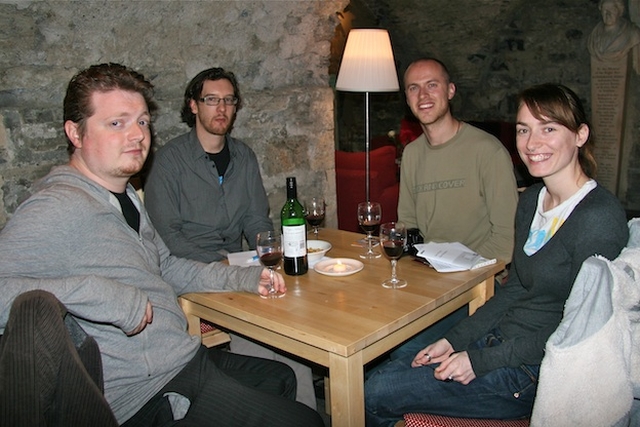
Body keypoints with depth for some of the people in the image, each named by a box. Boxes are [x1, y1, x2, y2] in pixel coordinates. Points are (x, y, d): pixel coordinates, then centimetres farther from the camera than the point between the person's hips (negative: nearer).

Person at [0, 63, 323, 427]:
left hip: (185, 357, 10)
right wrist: (98, 293, -34)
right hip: (148, 392, -10)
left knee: (281, 378, 29)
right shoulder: (59, 208, -22)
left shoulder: (124, 195, 12)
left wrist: (243, 278, 10)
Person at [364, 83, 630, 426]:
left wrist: (480, 359, -17)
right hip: (499, 341, 7)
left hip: (533, 374, -7)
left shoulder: (599, 218, -20)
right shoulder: (531, 200, 6)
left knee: (377, 395, -9)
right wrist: (455, 340, 3)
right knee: (379, 376, 2)